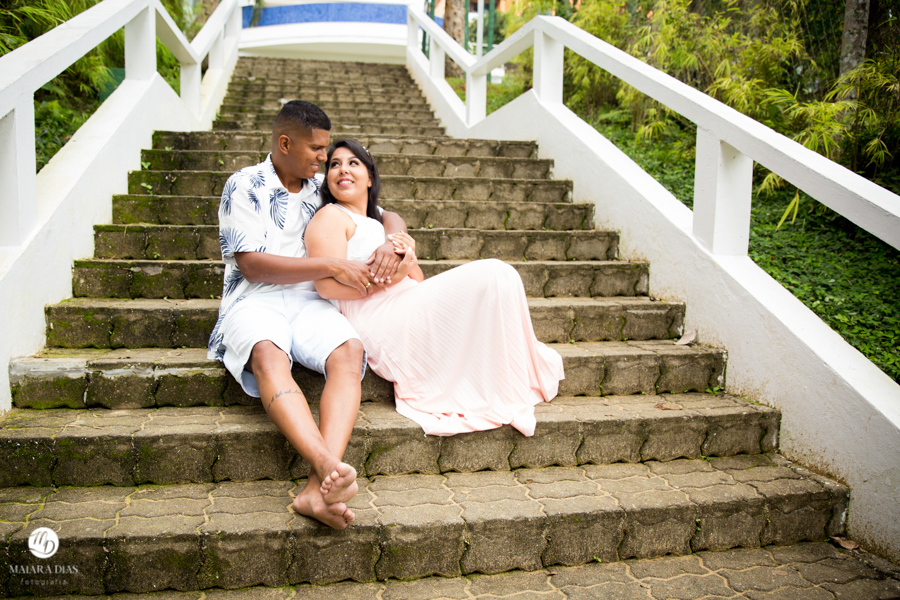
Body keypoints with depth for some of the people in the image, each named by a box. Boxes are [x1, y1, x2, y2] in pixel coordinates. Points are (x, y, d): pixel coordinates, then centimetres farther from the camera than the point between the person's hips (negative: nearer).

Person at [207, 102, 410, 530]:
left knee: (349, 350, -32)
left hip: (309, 301, 3)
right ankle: (328, 464, -55)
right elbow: (253, 265, -6)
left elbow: (387, 215, 25)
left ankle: (318, 487, -48)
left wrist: (391, 244, -1)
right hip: (254, 300, -3)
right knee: (269, 356, -39)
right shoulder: (244, 186, 6)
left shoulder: (322, 189, 21)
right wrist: (332, 267, -11)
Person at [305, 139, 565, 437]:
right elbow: (328, 285, -15)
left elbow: (418, 284, 22)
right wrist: (394, 275, -16)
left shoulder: (381, 222, 28)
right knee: (491, 276, -15)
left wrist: (409, 260, 0)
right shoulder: (330, 217, 1)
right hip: (378, 327, -9)